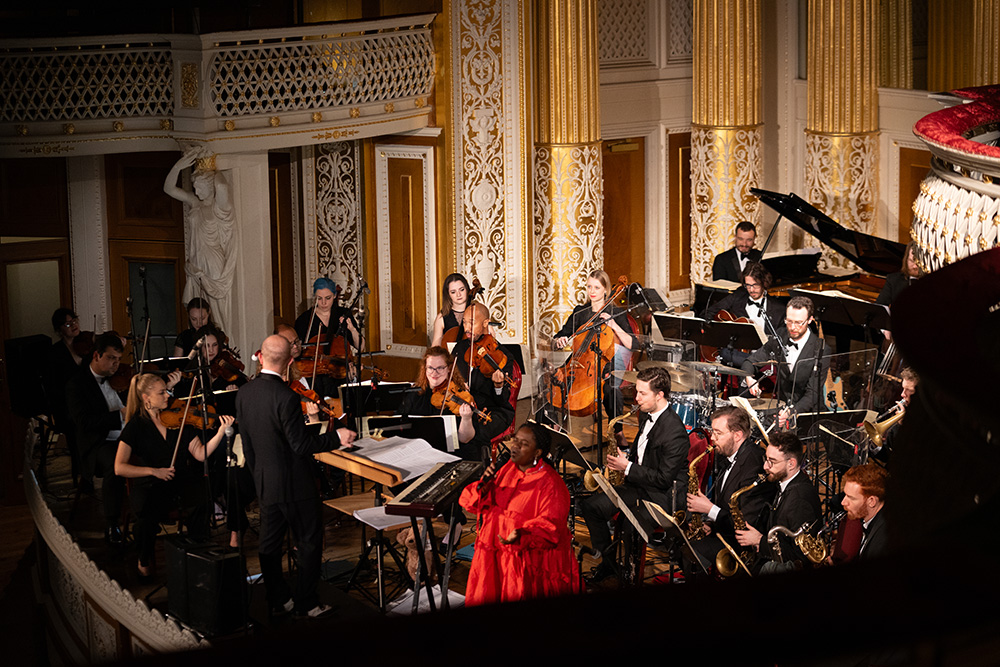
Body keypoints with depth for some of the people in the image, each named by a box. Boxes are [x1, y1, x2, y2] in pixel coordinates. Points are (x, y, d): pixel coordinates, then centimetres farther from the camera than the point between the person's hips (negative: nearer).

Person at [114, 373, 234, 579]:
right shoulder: (136, 426, -3)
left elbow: (201, 454, -1)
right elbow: (119, 468, -8)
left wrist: (221, 432, -15)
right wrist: (154, 471, -17)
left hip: (182, 481, 2)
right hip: (150, 485, -2)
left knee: (202, 502, -29)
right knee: (148, 513, -33)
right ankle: (144, 561, -3)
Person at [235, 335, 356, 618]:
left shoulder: (244, 393, -1)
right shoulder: (286, 397, -24)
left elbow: (247, 444, 8)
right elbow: (301, 445, -23)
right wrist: (336, 437, -14)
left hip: (265, 483, 7)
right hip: (295, 484, -7)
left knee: (270, 543, 16)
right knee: (309, 544, 6)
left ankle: (278, 599, 25)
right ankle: (307, 604, 11)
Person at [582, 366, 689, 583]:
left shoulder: (674, 431, -25)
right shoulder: (646, 415, 4)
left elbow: (663, 478, -23)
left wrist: (627, 467, -19)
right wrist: (625, 457, 2)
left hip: (664, 495, -9)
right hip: (639, 483, 9)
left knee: (631, 529, -29)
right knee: (591, 507, 2)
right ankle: (607, 562, 14)